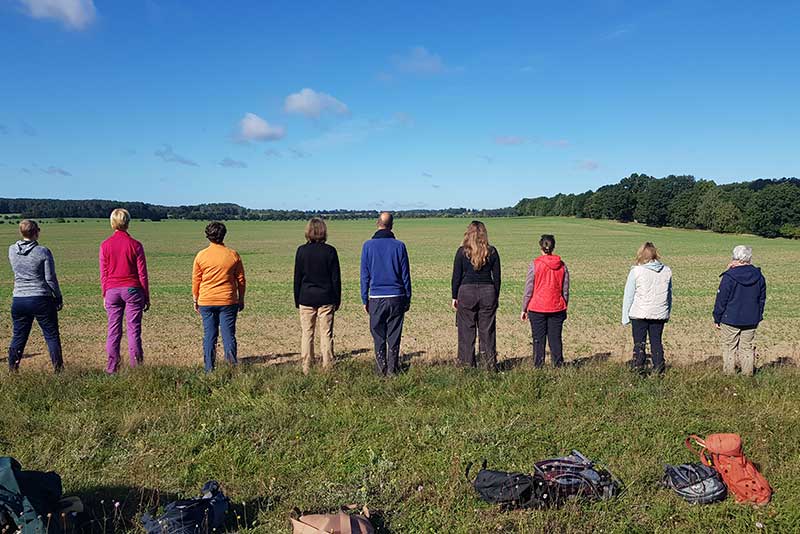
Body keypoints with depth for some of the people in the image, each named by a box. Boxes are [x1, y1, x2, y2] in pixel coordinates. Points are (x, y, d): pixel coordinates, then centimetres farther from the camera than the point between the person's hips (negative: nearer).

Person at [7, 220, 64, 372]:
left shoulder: (12, 250, 2)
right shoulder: (43, 252, -12)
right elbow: (50, 278, -9)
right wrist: (59, 297, 3)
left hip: (18, 300, 4)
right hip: (41, 299, -4)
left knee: (18, 337, 14)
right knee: (52, 336, 5)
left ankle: (12, 370, 17)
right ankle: (58, 369, 9)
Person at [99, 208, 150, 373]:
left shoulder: (105, 245, 1)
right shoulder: (135, 245, -4)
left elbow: (103, 274, 5)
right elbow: (142, 274, -1)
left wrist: (105, 295, 14)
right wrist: (146, 297, 5)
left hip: (112, 290, 2)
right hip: (132, 290, -2)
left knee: (113, 329, 7)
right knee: (134, 329, 1)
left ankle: (112, 368, 10)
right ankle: (136, 366, 1)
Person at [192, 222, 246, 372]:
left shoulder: (201, 255, -2)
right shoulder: (233, 255, -1)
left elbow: (195, 280, 3)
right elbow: (241, 279, 4)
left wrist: (195, 300, 13)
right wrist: (241, 299, 14)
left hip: (206, 301, 1)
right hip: (228, 301, 0)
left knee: (209, 335, 7)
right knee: (228, 333, 4)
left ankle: (209, 368, 10)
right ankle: (232, 363, -7)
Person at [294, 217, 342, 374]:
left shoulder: (301, 250, -3)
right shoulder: (330, 251, -4)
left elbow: (297, 277, 2)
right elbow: (336, 278, -1)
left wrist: (297, 300, 10)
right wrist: (337, 299, 8)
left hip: (306, 298, 1)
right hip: (326, 298, 0)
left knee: (307, 333, 7)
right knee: (326, 333, 5)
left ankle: (306, 369, 9)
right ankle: (327, 367, 7)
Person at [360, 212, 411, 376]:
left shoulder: (368, 245, 0)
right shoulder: (399, 246, -1)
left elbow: (365, 275, 2)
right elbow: (406, 275, 3)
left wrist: (364, 299, 8)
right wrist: (408, 298, 10)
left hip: (376, 298, 0)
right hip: (396, 297, 0)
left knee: (378, 337, 8)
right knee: (394, 336, 6)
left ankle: (381, 370, 11)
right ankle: (392, 370, 8)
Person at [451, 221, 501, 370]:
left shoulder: (462, 251, -3)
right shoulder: (492, 252, 3)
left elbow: (456, 276, -2)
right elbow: (497, 276, 6)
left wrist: (454, 297, 6)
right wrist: (496, 296, 15)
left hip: (466, 292, -2)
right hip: (488, 292, 2)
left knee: (466, 331, 5)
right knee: (487, 330, 8)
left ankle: (467, 365, 7)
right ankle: (490, 365, 12)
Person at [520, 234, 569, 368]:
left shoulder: (535, 264, -8)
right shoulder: (562, 265, 2)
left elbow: (528, 289, -6)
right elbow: (565, 290, 6)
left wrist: (524, 309, 2)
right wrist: (564, 308, 17)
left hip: (537, 309, -3)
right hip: (557, 309, 3)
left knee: (538, 340, 4)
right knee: (555, 339, 9)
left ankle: (538, 367, 6)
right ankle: (558, 366, 10)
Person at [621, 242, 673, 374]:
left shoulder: (636, 271, -7)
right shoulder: (667, 271, 5)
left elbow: (628, 295, -4)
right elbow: (669, 295, 13)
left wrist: (625, 316, 1)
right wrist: (667, 313, 21)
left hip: (640, 314, -3)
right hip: (659, 314, 4)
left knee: (639, 343, 4)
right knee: (656, 342, 11)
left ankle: (638, 369, 2)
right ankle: (659, 370, 10)